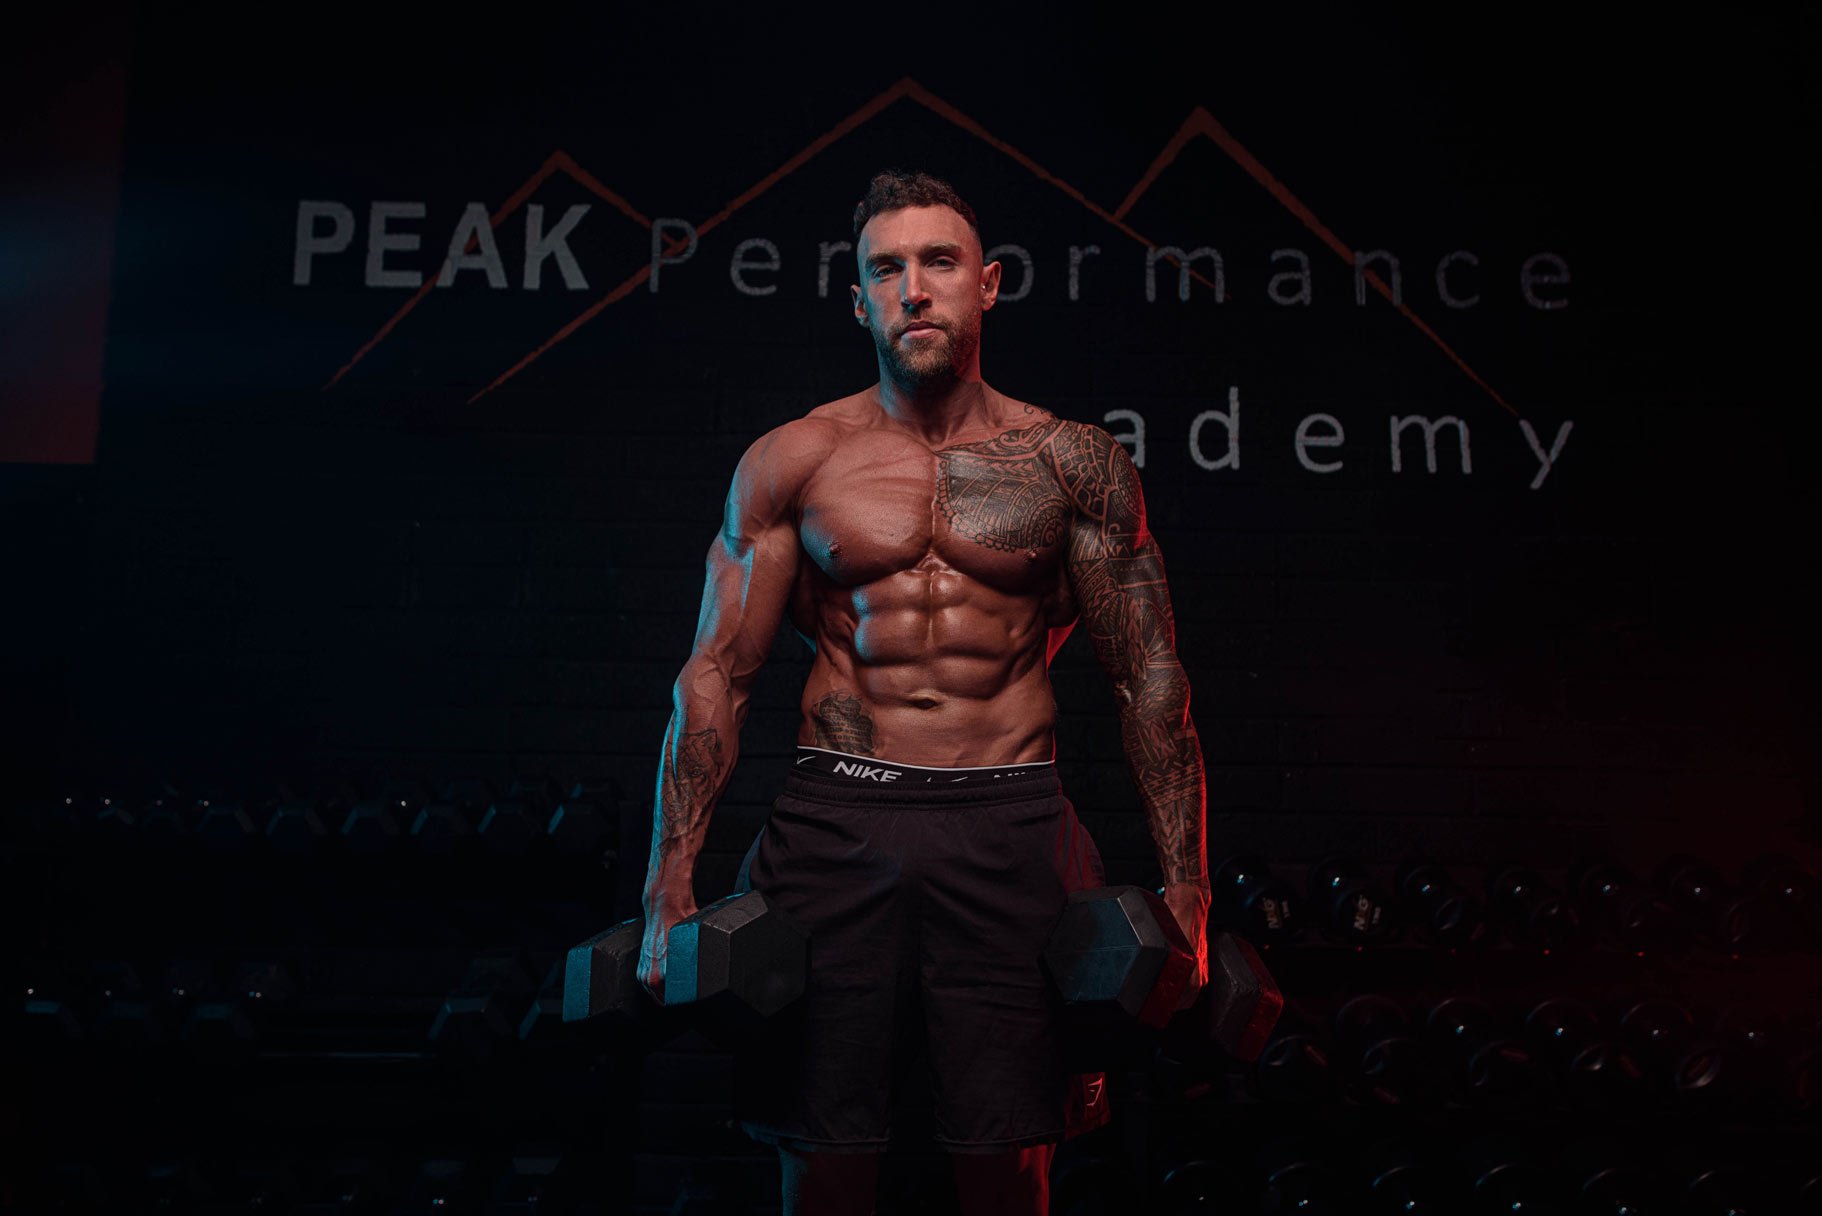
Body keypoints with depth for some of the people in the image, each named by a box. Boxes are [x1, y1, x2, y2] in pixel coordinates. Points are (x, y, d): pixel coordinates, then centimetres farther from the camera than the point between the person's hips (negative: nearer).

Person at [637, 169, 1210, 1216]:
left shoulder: (1072, 462, 5)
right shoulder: (790, 463, 6)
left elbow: (1151, 677, 7)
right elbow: (718, 676, 6)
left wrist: (1185, 889, 2)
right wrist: (671, 891, 0)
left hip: (1010, 827, 0)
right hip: (836, 818, 1)